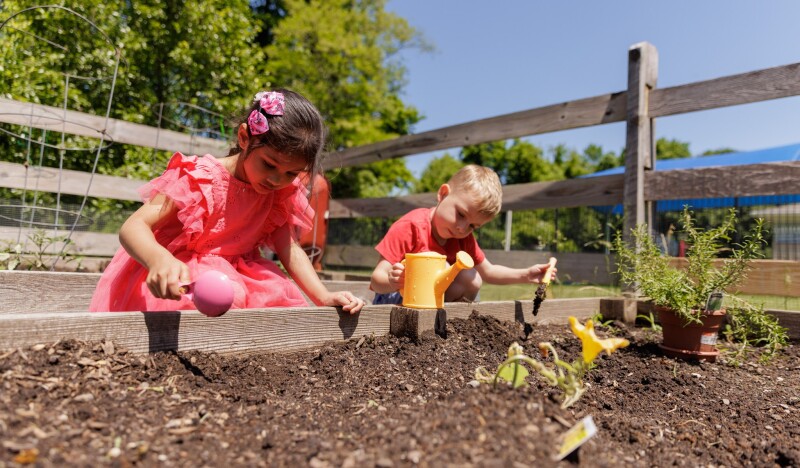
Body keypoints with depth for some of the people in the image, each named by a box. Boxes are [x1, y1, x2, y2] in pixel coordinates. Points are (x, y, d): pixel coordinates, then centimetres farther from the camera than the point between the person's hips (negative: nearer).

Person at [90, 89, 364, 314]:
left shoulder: (280, 197, -3)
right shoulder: (200, 179, -21)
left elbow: (290, 251, -5)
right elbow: (134, 226, -26)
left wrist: (325, 299, -18)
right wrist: (159, 259, -50)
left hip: (233, 277, 7)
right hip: (182, 281, -6)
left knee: (283, 300, -15)